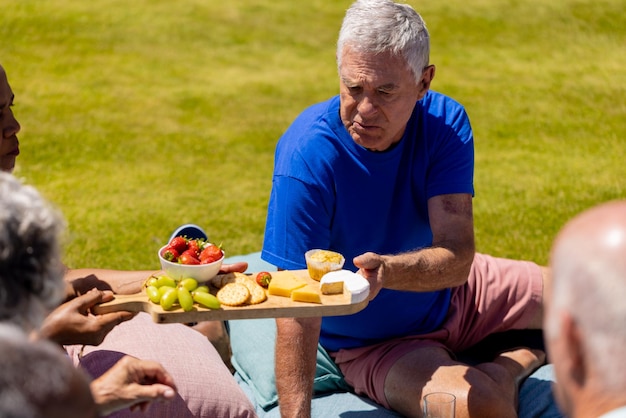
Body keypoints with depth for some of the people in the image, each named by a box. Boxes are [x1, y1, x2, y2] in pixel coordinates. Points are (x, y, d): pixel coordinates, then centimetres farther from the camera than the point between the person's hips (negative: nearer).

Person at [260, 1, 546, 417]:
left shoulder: (445, 122, -17)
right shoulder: (307, 153, -29)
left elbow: (457, 258, -28)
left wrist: (388, 270, -49)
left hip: (457, 297, 4)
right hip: (371, 343, -4)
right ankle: (509, 369, 1)